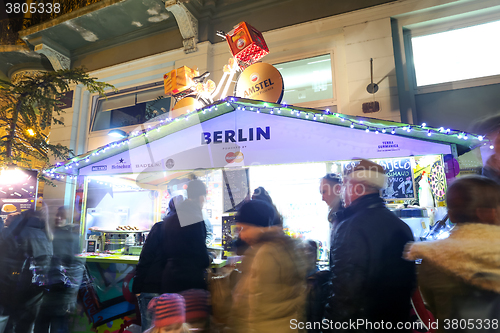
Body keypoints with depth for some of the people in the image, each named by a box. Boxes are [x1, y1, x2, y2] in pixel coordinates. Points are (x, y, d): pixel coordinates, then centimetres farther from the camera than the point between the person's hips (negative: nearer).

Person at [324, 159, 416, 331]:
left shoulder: (351, 227, -25)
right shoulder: (401, 225, 2)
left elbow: (343, 286, -26)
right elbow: (409, 279, 11)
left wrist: (335, 323, -15)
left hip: (361, 323, -7)